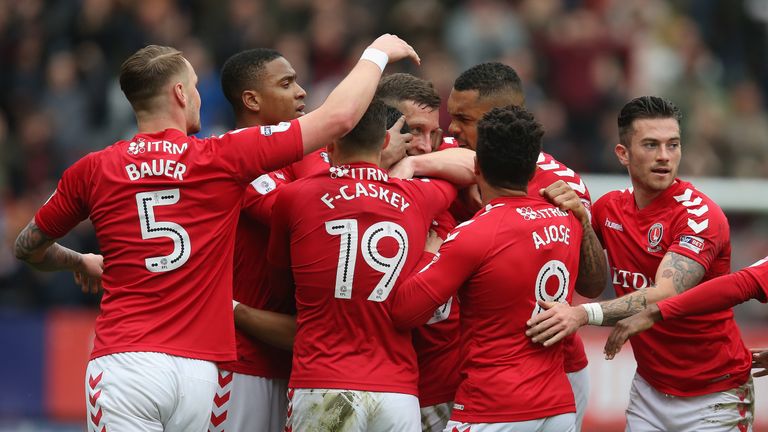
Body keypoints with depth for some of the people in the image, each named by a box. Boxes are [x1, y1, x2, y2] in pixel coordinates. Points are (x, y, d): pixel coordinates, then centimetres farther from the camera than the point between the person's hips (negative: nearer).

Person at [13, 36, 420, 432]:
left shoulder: (92, 171, 7)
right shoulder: (221, 158, 3)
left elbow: (28, 247, 24)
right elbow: (338, 117, 6)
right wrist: (377, 53, 23)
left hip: (123, 362, -1)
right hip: (196, 371, 1)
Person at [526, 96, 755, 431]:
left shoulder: (700, 214, -19)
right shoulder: (611, 208, 1)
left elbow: (667, 295, -32)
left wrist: (584, 314, -44)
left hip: (712, 397, -5)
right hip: (649, 388, 5)